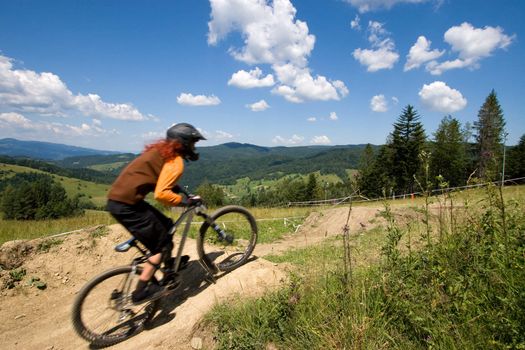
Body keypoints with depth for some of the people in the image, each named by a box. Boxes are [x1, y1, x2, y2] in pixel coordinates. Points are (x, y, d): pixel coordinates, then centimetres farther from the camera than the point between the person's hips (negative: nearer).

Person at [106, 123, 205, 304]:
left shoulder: (162, 150, 15)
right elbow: (161, 194, -24)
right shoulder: (175, 161, -13)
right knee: (162, 244, 2)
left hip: (119, 198, 9)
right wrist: (184, 201, -12)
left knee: (166, 226, 19)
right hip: (127, 204, -9)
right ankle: (140, 292, 8)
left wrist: (179, 191, 21)